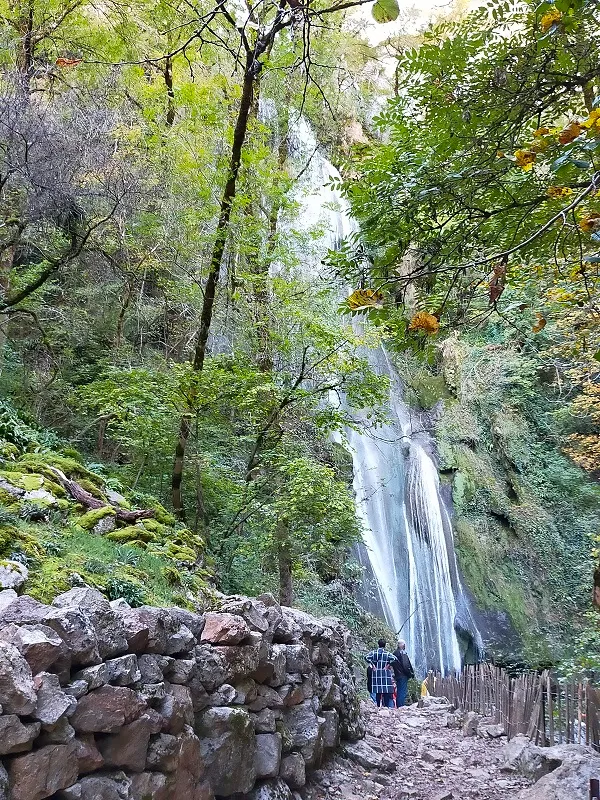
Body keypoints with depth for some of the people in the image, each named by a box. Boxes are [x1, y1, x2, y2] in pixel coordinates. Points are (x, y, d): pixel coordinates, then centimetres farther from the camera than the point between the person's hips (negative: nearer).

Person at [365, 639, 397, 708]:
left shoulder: (373, 652, 2)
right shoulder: (387, 654, -2)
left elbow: (366, 657, -12)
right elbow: (394, 658, -17)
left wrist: (373, 665, -7)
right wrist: (388, 665, -8)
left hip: (376, 675, 2)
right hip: (386, 674, -2)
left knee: (378, 694, 7)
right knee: (387, 693, 1)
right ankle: (389, 706, -5)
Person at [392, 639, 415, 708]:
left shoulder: (394, 653, 11)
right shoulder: (403, 653, -14)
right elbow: (406, 665, -17)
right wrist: (411, 673, -8)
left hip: (397, 675, 8)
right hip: (403, 675, -8)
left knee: (398, 691, 13)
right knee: (403, 692, -5)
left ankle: (397, 706, 16)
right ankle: (401, 706, -7)